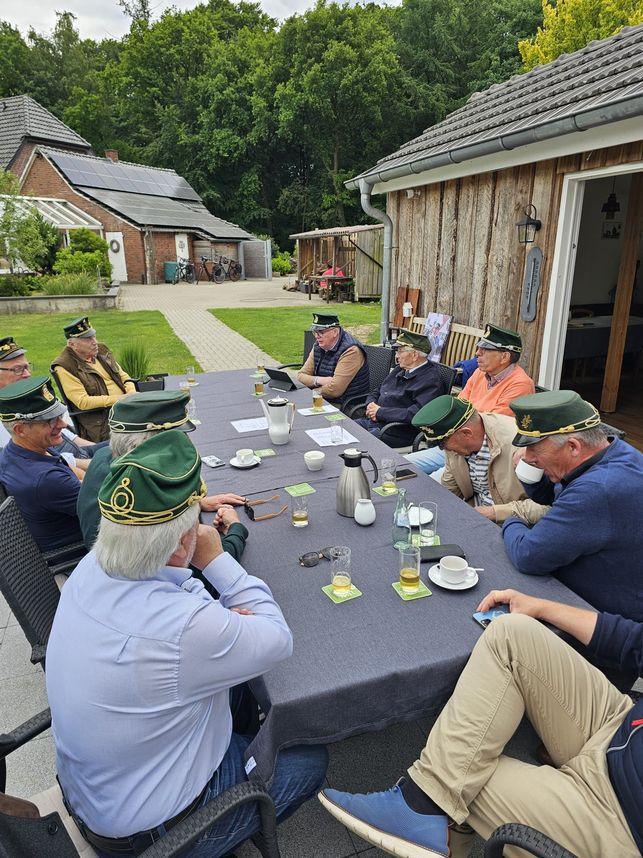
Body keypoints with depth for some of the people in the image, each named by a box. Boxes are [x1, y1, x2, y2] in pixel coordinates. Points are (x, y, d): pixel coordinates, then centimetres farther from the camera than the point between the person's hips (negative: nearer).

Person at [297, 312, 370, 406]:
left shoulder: (350, 351, -19)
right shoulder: (318, 346, 8)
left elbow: (334, 390, -24)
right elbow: (301, 375, 7)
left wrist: (314, 391, -7)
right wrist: (318, 380, -13)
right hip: (324, 402, 7)